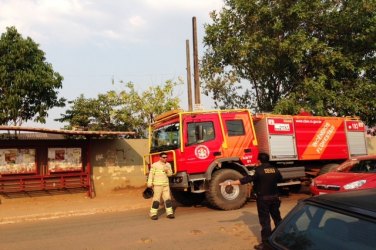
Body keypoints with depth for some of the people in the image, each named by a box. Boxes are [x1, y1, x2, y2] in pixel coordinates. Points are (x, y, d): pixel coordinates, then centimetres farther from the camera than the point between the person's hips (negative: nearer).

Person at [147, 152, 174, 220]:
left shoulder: (168, 165, 12)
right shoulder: (155, 165, -3)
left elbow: (170, 174, 12)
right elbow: (151, 174, -4)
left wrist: (167, 171, -9)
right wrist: (149, 183, -11)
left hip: (166, 185, 5)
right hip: (157, 184, -5)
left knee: (168, 199, 4)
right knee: (156, 199, -6)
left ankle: (169, 213, 10)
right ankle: (153, 214, 0)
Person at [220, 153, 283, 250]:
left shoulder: (258, 170, -15)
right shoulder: (274, 169, 4)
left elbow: (246, 179, -22)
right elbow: (280, 179, 23)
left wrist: (230, 182, -22)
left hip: (263, 198, -6)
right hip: (274, 197, 6)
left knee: (265, 220, -2)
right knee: (277, 217, 20)